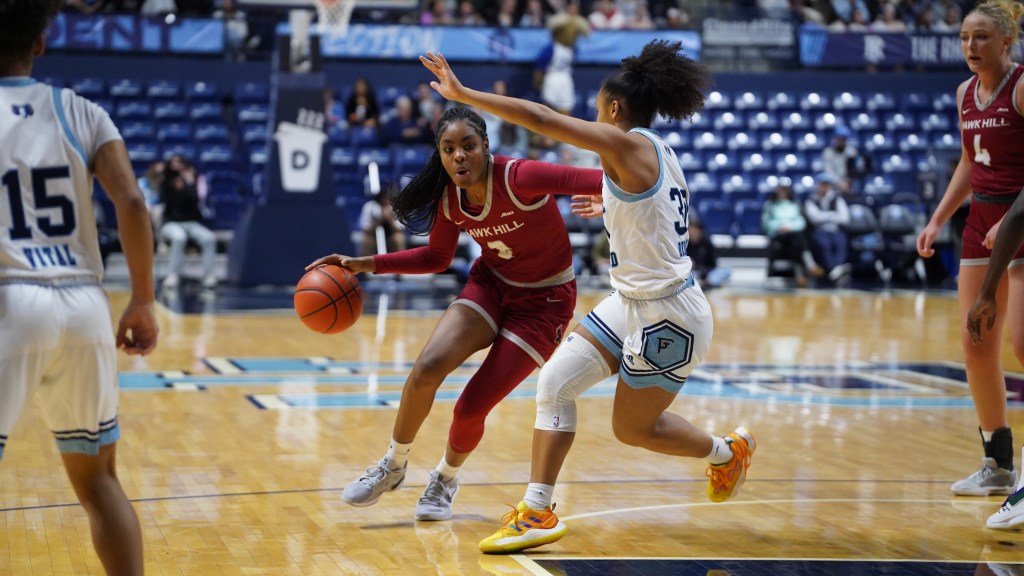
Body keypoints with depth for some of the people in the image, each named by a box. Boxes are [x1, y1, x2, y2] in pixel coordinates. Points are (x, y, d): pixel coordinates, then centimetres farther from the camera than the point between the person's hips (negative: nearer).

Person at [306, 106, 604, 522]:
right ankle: (393, 466, 6)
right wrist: (367, 264, -1)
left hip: (544, 301, -5)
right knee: (427, 368, -19)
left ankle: (446, 480, 24)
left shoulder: (518, 178, -28)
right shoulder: (450, 199, -9)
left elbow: (592, 180, -37)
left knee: (471, 410, -10)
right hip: (490, 285, 5)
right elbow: (437, 257, 9)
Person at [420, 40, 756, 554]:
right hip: (633, 302, 9)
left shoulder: (628, 145, -19)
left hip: (667, 316, -9)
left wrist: (461, 94, -16)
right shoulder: (657, 153, 7)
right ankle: (537, 513, 4)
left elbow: (537, 117, -22)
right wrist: (611, 208, 33)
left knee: (633, 428, 9)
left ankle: (727, 452, 34)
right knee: (554, 381, 2)